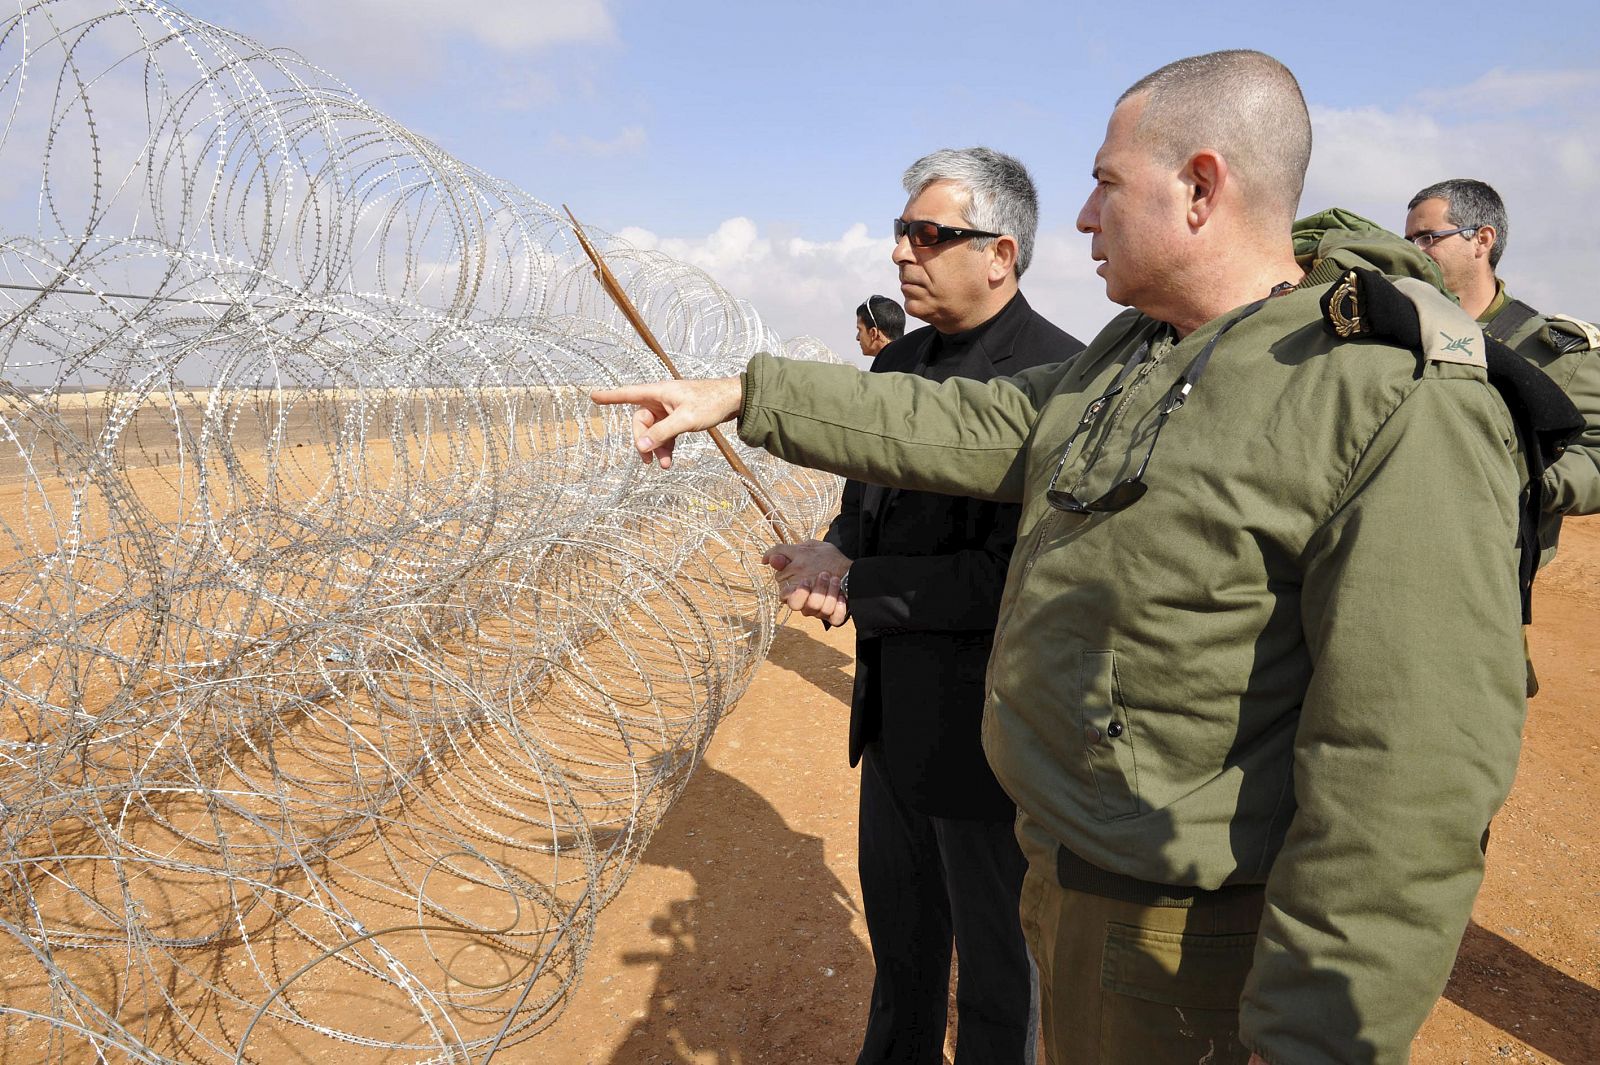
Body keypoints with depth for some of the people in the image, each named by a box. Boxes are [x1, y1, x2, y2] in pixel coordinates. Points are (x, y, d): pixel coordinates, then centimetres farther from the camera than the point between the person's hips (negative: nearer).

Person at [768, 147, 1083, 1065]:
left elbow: (1012, 577, -26)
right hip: (897, 712, 8)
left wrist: (851, 581, -20)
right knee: (899, 931, 28)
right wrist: (831, 558, -9)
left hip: (985, 728, -8)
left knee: (996, 959, 15)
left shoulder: (1058, 376, -21)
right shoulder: (899, 363, 5)